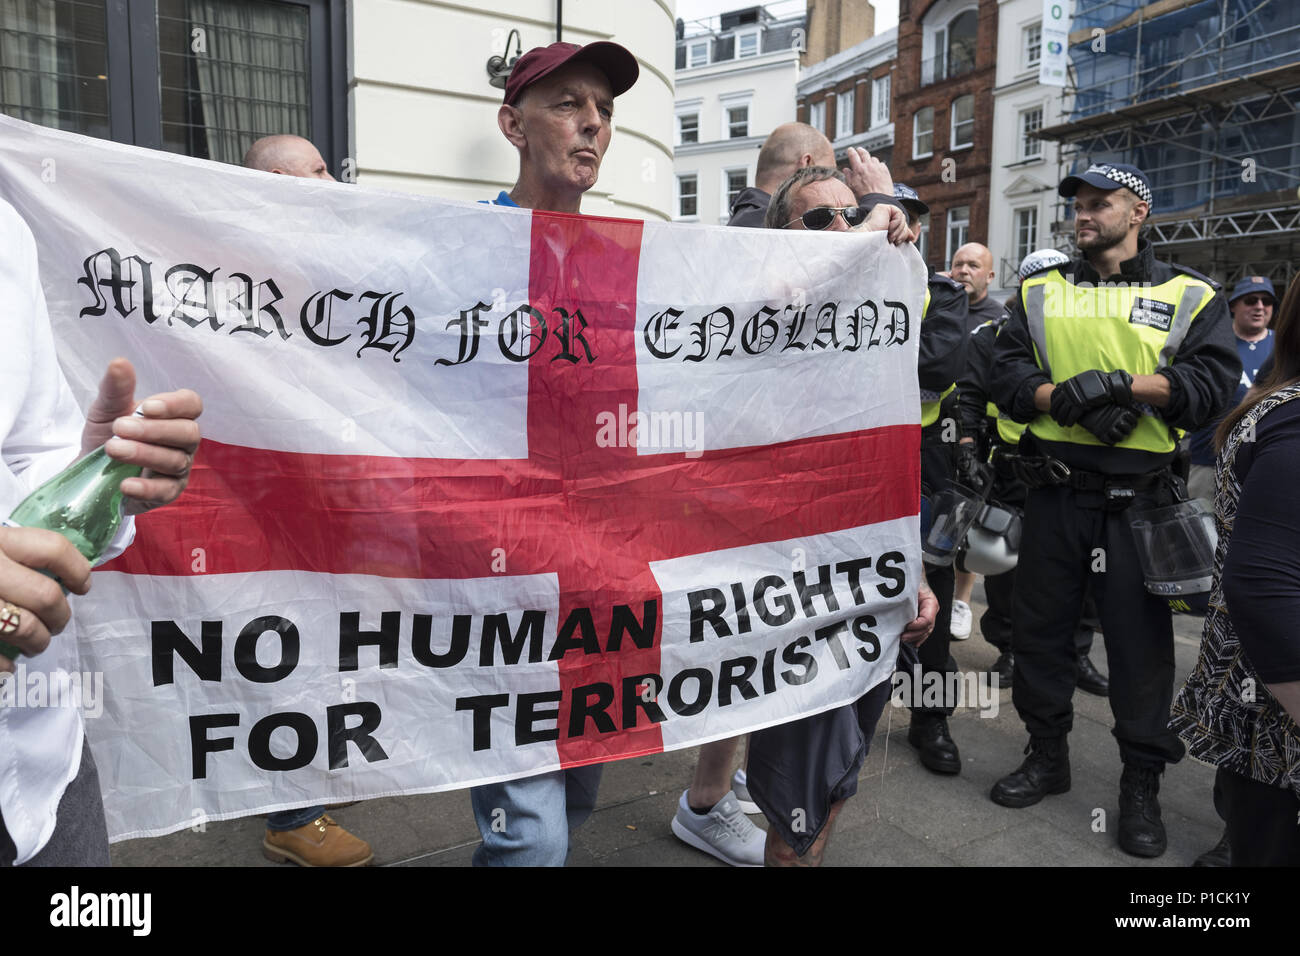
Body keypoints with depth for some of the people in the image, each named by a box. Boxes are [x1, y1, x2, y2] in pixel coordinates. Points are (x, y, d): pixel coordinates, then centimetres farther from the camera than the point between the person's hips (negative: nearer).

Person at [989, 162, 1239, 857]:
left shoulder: (1189, 296, 7)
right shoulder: (1039, 293, 12)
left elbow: (1213, 381, -6)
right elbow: (1008, 375, 1)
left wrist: (1122, 384, -17)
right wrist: (1065, 397, -17)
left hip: (1138, 496, -2)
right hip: (1055, 491, 2)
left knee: (1140, 637, 4)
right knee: (1041, 625, 11)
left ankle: (1142, 785, 22)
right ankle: (1047, 755, 30)